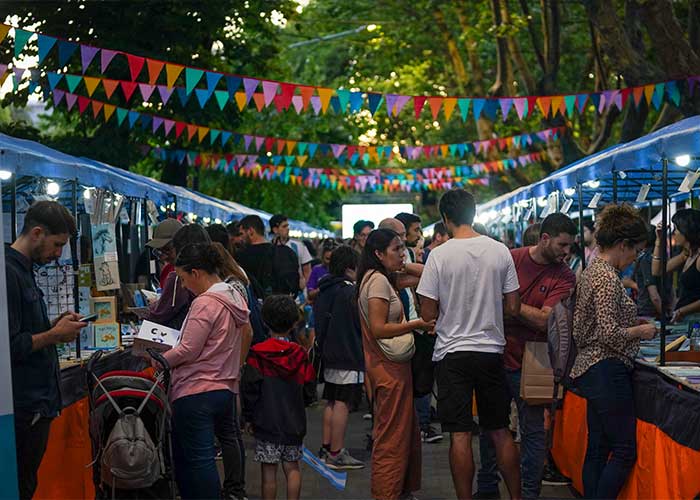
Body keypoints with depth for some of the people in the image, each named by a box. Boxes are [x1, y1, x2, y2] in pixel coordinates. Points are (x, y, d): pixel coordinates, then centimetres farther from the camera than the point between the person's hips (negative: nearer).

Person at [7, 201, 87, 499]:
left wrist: (54, 326, 8)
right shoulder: (9, 273, -18)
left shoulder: (23, 271, 15)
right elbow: (10, 347, -23)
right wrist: (54, 335, -12)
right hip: (24, 407, -10)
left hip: (36, 403, 10)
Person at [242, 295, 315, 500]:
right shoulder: (300, 354, 1)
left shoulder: (258, 355, -10)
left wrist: (249, 418, 1)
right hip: (294, 422, 3)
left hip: (266, 422, -3)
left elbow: (250, 389, -8)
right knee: (292, 467, 12)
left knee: (269, 471, 1)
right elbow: (308, 385, 10)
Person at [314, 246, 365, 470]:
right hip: (349, 357, -9)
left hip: (329, 356, 9)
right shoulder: (351, 292, -15)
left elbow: (318, 323, 17)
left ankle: (326, 447, 21)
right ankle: (336, 454, -5)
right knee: (343, 403, -6)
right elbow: (363, 323, -14)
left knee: (332, 401, 16)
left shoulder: (323, 291, 10)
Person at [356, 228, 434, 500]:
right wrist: (415, 324, -21)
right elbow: (378, 329, -22)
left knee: (406, 432, 17)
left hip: (390, 365, 10)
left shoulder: (378, 279, 15)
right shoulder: (378, 280, -16)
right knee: (393, 437, -4)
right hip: (388, 367, -10)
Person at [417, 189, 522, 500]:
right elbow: (513, 308, 2)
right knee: (500, 431, 13)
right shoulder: (500, 252, -1)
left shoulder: (440, 255, -11)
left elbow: (428, 314, -9)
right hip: (491, 350, 3)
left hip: (452, 352, -3)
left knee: (460, 434, 1)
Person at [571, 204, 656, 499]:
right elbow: (609, 334, -23)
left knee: (597, 449, 12)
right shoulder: (608, 278, -17)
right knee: (625, 451, -3)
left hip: (588, 369, 10)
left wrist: (632, 323, 18)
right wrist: (641, 330, -7)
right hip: (607, 371, -10)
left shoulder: (590, 272, 13)